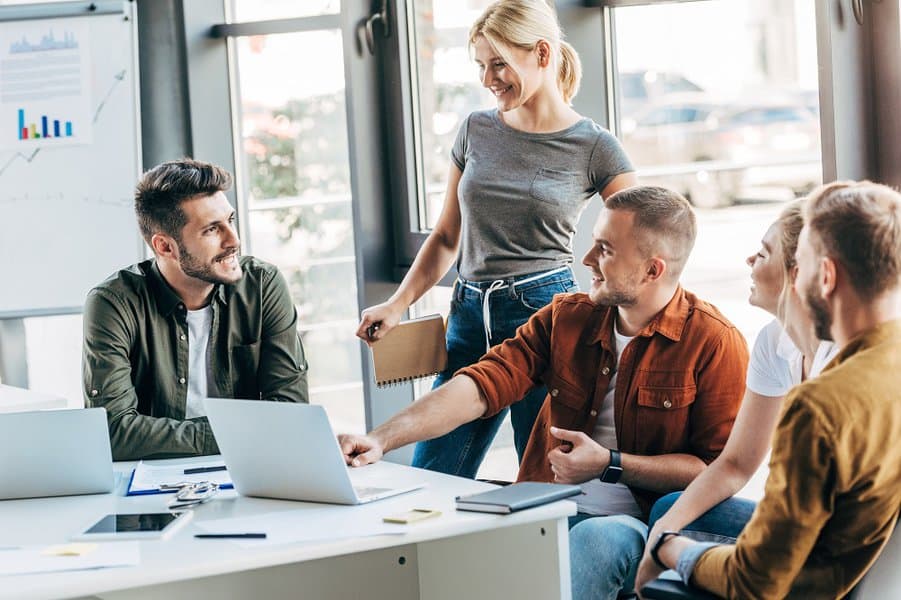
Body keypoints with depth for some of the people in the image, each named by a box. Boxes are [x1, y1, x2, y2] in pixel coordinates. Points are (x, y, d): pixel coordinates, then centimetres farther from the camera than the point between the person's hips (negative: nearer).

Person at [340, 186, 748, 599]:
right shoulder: (566, 317, 10)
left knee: (598, 539, -38)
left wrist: (609, 464, -13)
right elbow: (481, 386, -2)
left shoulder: (714, 343, -4)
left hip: (645, 522, -3)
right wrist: (382, 439, -15)